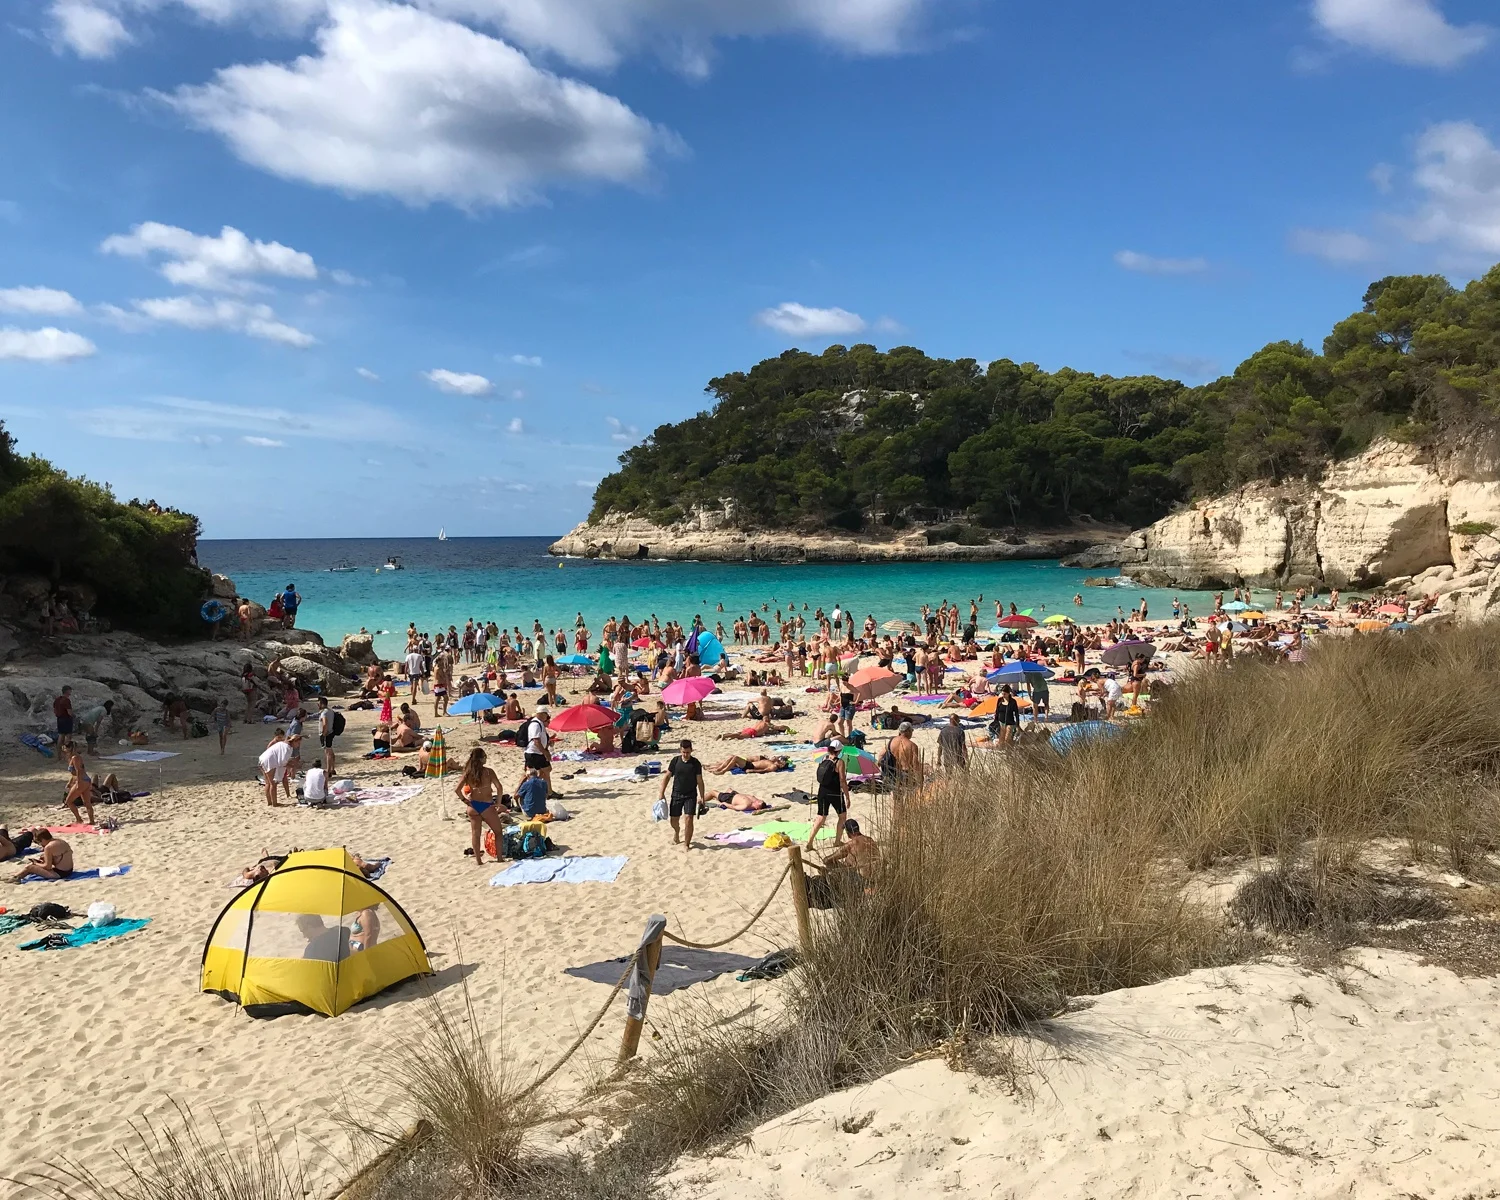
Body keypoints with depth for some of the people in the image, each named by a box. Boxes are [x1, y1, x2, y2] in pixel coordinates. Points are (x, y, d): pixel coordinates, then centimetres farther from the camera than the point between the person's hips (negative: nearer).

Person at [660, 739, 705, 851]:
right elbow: (667, 776, 4)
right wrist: (661, 793, 2)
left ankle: (687, 844, 0)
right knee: (674, 820, 8)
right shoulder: (675, 761, -4)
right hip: (676, 794, 2)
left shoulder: (696, 763, -7)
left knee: (688, 819, -13)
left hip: (691, 795, -2)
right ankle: (676, 834, 42)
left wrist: (702, 797, -3)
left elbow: (700, 781, -1)